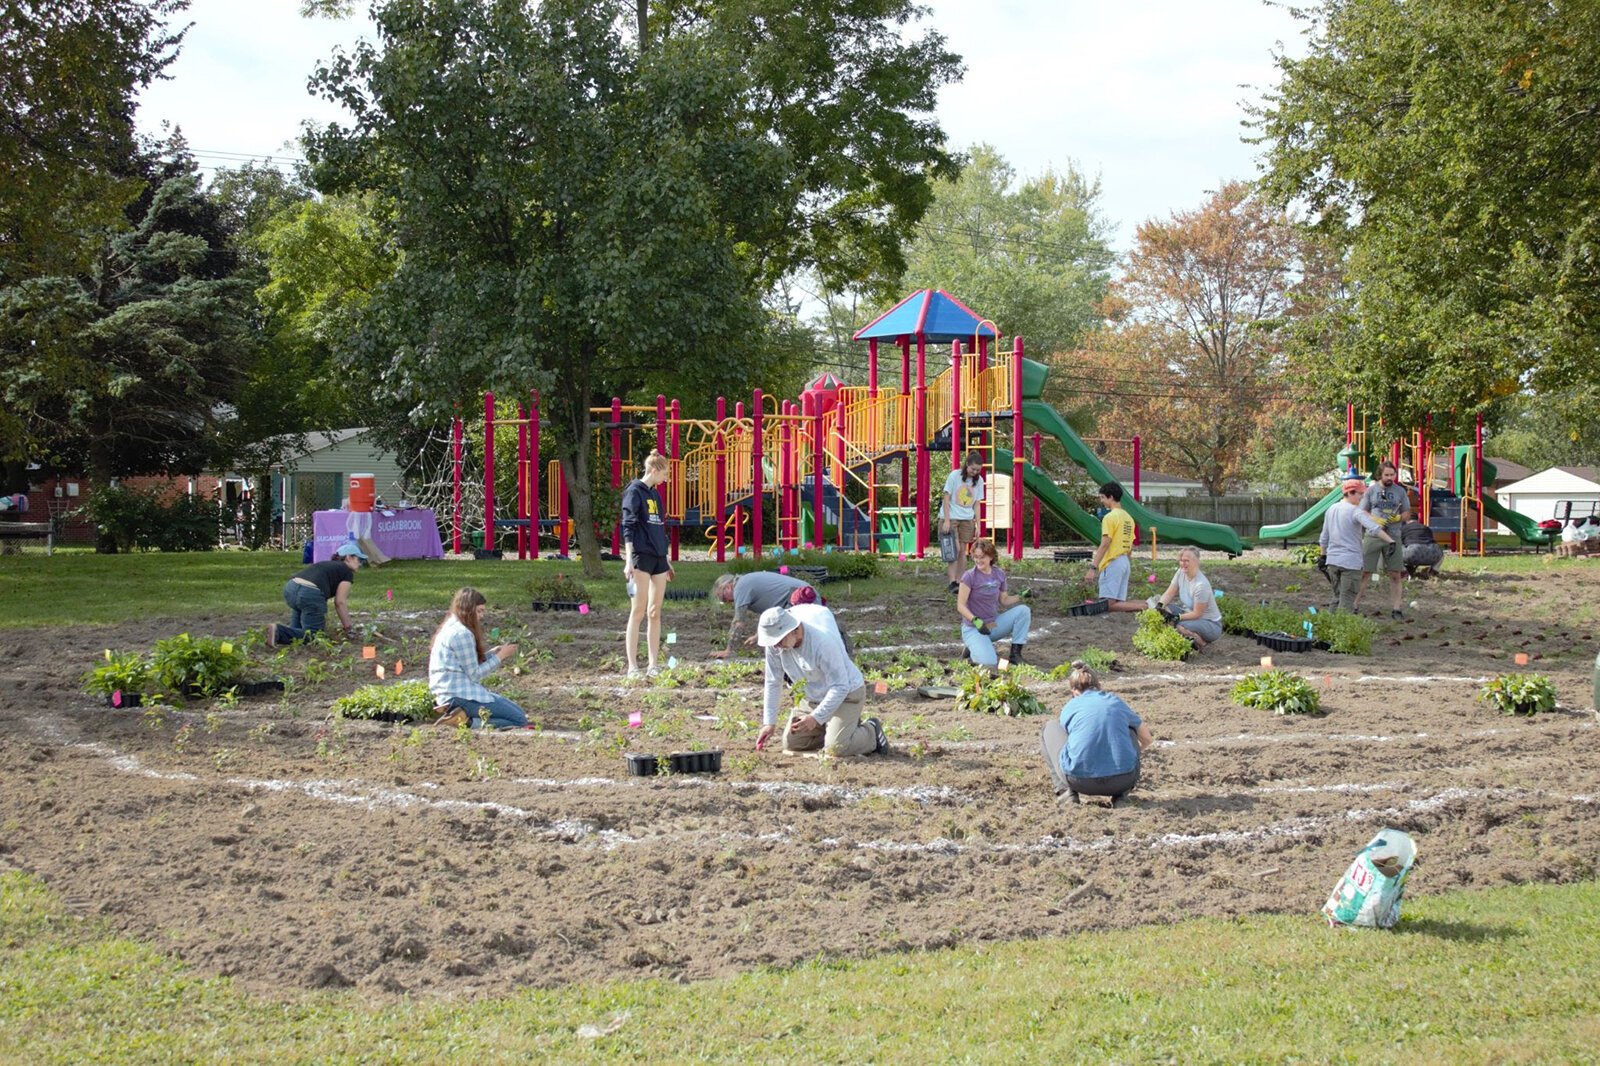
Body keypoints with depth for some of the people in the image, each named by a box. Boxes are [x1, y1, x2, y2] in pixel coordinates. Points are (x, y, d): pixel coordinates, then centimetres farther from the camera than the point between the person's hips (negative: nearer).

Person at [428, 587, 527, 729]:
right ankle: (466, 722, -17)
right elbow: (474, 674, -13)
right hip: (461, 695, -10)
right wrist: (500, 657, -4)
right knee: (519, 720, -13)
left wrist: (492, 653, 9)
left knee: (519, 712, 15)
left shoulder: (450, 628, 15)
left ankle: (465, 717, 4)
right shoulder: (462, 634, -16)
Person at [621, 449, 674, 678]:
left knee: (655, 612, 6)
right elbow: (628, 526, -12)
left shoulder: (655, 494, 18)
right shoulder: (634, 492, -5)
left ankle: (653, 665, 8)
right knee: (638, 611, -7)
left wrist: (667, 559, 24)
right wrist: (629, 560, -19)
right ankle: (632, 666, -5)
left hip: (659, 559, 7)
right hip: (641, 557, -7)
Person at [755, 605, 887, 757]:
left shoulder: (822, 642, -34)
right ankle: (848, 727, 20)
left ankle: (872, 732, 7)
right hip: (813, 698, 7)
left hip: (847, 694, -7)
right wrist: (769, 723, -8)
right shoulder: (775, 644, -16)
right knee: (791, 744, 5)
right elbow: (773, 683, -4)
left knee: (835, 748, -23)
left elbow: (840, 687, -30)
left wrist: (816, 718, -33)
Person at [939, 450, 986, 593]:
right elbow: (946, 499, -9)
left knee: (963, 551, 3)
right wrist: (946, 521, -14)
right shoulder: (955, 476, -10)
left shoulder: (979, 481, 2)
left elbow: (977, 504, 7)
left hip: (967, 519, 4)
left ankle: (958, 580, 10)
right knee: (955, 548, -15)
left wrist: (977, 525, 3)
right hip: (951, 517, -4)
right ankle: (952, 581, -17)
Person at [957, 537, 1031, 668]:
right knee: (989, 662, -28)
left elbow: (1004, 600, 11)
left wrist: (1021, 597, -8)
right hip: (973, 628, -5)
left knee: (1023, 610, -13)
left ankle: (1015, 654, -6)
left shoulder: (999, 575, 2)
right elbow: (960, 606, -15)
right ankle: (974, 647, 8)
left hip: (993, 624, 6)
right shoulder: (969, 576, -14)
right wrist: (975, 621, -30)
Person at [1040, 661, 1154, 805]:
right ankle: (1121, 794, 19)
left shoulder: (1070, 707, 18)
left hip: (1080, 781, -1)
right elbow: (1148, 741, 35)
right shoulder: (1117, 702, 21)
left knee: (1051, 728, 27)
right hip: (1123, 781, 2)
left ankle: (1066, 792, 14)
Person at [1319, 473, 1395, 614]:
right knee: (1347, 600, -4)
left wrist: (1323, 556, 26)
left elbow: (1324, 538, 18)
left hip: (1333, 560, 7)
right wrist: (1391, 541, -31)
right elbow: (1374, 529, -26)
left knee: (1337, 597, 17)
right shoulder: (1355, 511, -11)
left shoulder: (1331, 509, 11)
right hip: (1351, 561, -7)